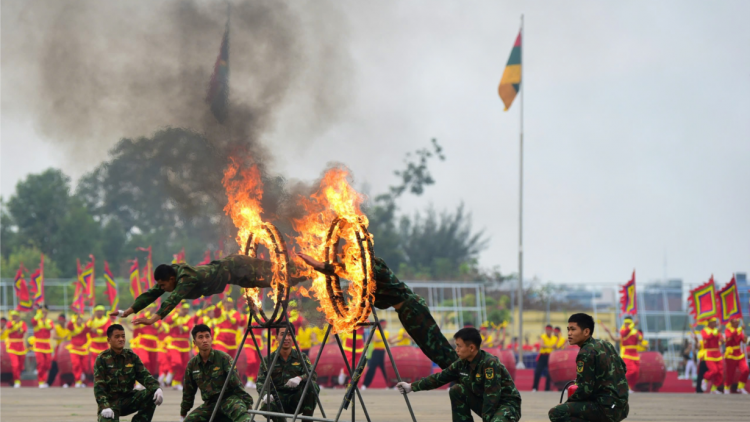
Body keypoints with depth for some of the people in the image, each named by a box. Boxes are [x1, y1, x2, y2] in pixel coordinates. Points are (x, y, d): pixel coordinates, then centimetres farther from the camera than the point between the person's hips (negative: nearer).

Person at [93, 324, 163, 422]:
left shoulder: (131, 356, 4)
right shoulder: (102, 359, -7)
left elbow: (144, 375, -4)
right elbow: (99, 387, -14)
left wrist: (157, 388, -25)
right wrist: (104, 407, -29)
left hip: (128, 400, 4)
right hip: (110, 401, -4)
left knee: (152, 394, -20)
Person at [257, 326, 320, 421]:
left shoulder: (302, 358, 9)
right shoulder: (268, 360, 8)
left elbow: (313, 374, -7)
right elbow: (260, 382, -2)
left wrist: (300, 378, -30)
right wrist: (265, 394, -25)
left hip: (296, 399, 1)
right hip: (278, 400, -1)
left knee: (312, 386, -29)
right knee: (267, 406, -36)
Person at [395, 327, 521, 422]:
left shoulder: (490, 364, -25)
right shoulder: (462, 363, -2)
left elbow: (492, 395, -28)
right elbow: (440, 377, 7)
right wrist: (412, 387, 6)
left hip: (508, 404, -8)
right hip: (486, 403, 8)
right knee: (456, 390, -7)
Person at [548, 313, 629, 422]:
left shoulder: (586, 353, -14)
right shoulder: (606, 344, 12)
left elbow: (585, 390, -16)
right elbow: (623, 368, 24)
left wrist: (567, 403, -1)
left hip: (606, 409, -9)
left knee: (556, 413, -15)